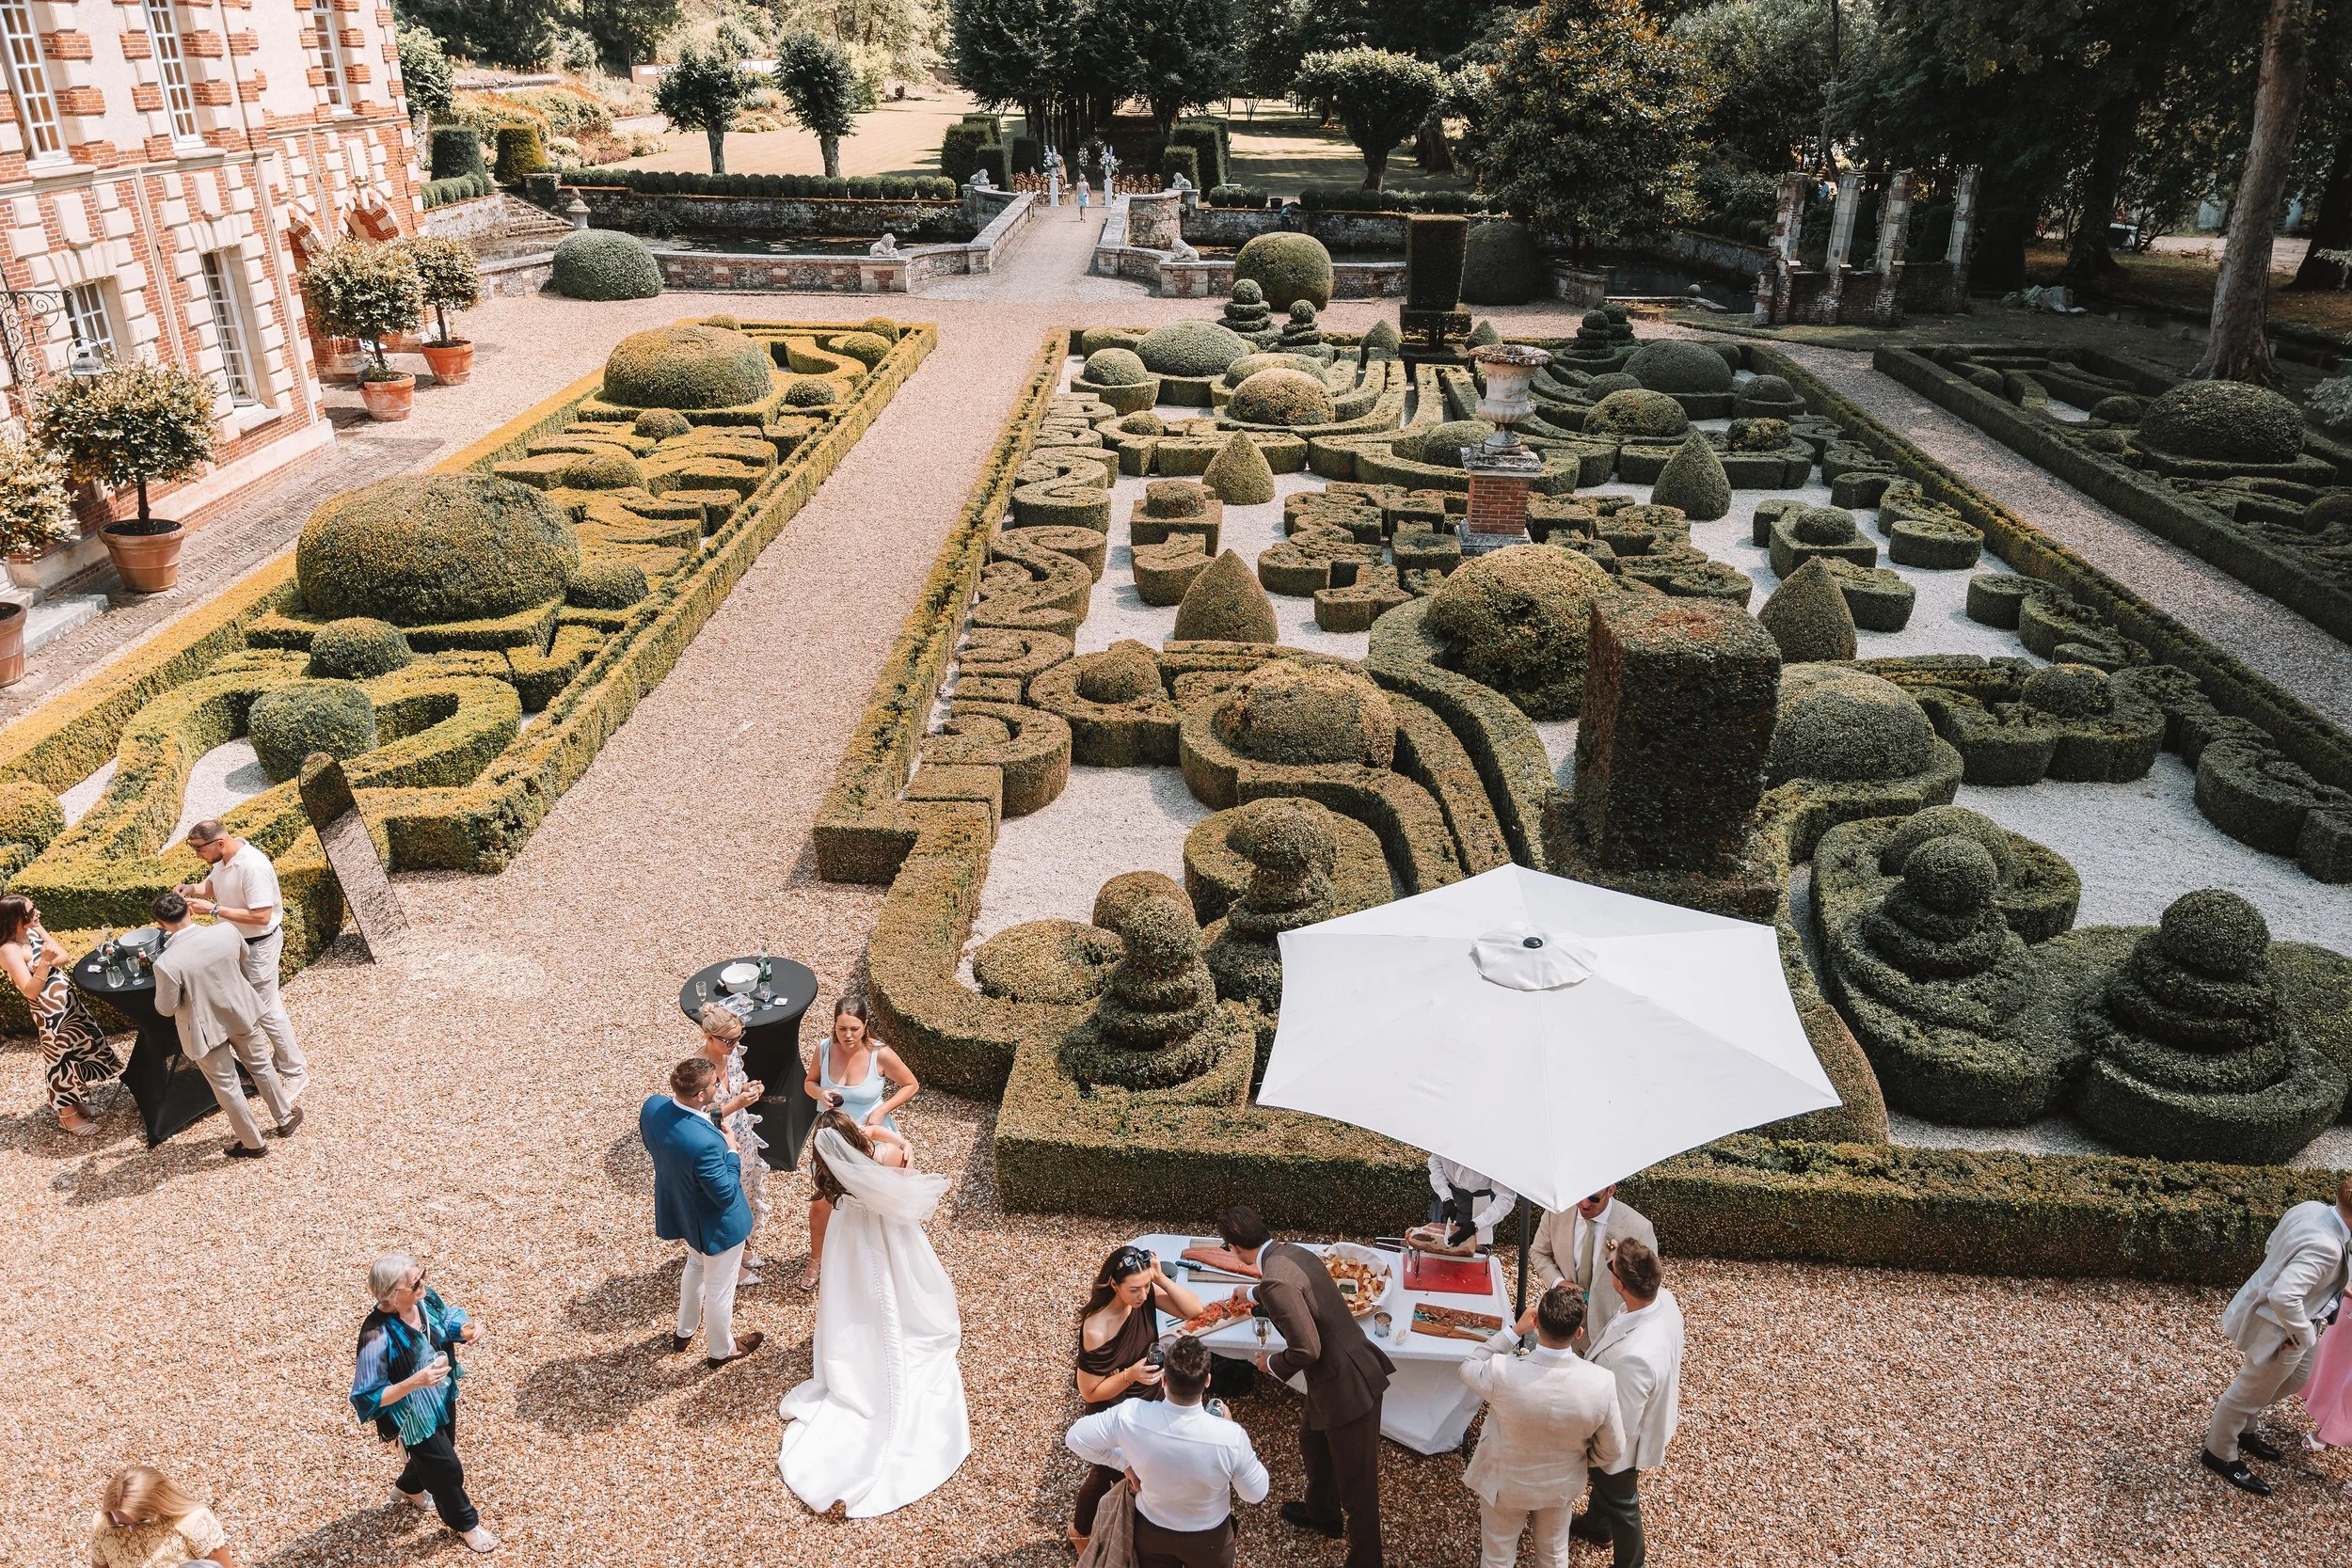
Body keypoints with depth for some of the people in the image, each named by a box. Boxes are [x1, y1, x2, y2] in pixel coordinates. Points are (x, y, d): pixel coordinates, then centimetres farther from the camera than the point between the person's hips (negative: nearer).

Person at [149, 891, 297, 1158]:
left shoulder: (166, 964, -31)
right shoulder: (227, 931, -20)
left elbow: (166, 1009, -15)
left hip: (206, 1028, -4)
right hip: (242, 1014, 4)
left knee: (226, 1086, 17)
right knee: (261, 1065, 27)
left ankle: (253, 1144, 33)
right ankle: (286, 1118, 45)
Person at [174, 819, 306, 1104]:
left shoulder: (253, 866, -31)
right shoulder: (223, 858, -3)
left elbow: (261, 917, -32)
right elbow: (211, 886, 16)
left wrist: (214, 909, -30)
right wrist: (192, 889, -6)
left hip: (259, 944, -9)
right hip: (240, 941, 9)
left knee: (266, 1009, 1)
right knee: (266, 1001, 21)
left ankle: (295, 1072, 13)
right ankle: (282, 1055, 38)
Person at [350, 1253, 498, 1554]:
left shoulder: (424, 1298, -19)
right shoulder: (378, 1337, -38)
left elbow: (447, 1319, 2)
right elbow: (369, 1397, -30)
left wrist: (465, 1328, -20)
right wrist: (415, 1381, -42)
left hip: (442, 1395, 6)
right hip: (415, 1413, -6)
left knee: (436, 1452, 32)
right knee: (446, 1468, 14)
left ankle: (408, 1488, 65)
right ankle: (466, 1524, 43)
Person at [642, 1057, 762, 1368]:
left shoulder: (652, 1106, -22)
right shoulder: (704, 1143, -43)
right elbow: (725, 1194, -28)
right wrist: (732, 1153, -15)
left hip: (679, 1210, 7)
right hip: (716, 1225, -7)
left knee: (696, 1264, 36)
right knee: (719, 1289, 21)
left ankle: (684, 1331, 58)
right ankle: (721, 1349, 47)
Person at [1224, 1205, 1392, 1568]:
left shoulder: (1276, 1281, -27)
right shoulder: (1291, 1251, 2)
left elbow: (1306, 1350, -27)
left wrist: (1271, 1365, -7)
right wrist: (1253, 1293, 47)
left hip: (1347, 1386, -10)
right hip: (1353, 1370, 10)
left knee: (1356, 1483, 8)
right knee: (1313, 1445, 32)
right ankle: (1322, 1515, 56)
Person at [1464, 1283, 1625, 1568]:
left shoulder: (1502, 1373, -37)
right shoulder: (1601, 1383, -31)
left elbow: (1468, 1369, -11)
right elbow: (1612, 1451, -13)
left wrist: (1514, 1331, -12)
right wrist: (1575, 1462, 7)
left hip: (1506, 1483, -2)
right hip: (1562, 1485, 2)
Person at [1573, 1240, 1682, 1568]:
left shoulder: (1633, 1356, -48)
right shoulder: (1665, 1299, -25)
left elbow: (1620, 1428, -30)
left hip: (1620, 1445, -7)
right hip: (1650, 1414, 7)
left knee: (1620, 1502, 24)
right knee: (1602, 1481, 36)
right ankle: (1596, 1523, 64)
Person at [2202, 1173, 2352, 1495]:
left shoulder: (2310, 1208, -9)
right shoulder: (2325, 1248, -36)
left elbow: (2272, 1247, 8)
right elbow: (2284, 1297, -44)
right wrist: (2303, 1334, -26)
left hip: (2265, 1310, 9)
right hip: (2279, 1329, -9)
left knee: (2297, 1378, 31)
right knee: (2252, 1392, 13)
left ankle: (2241, 1428, 48)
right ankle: (2220, 1454, 35)